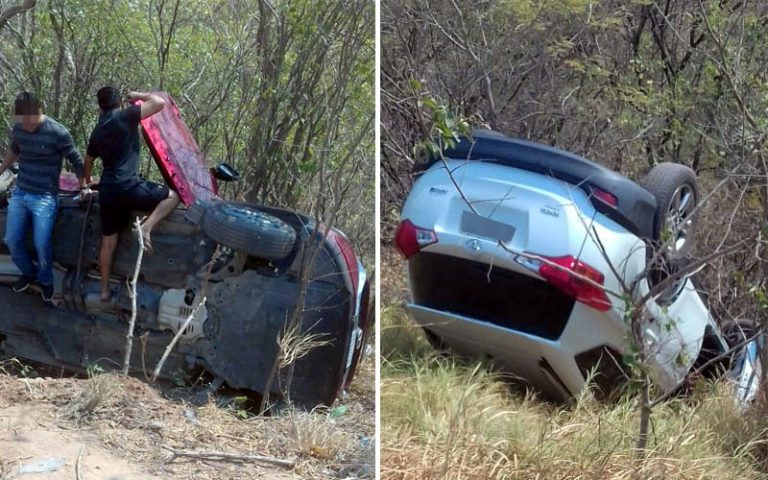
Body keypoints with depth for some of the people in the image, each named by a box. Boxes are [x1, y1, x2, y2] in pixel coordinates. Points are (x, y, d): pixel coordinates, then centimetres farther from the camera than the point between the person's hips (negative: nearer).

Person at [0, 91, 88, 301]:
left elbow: (76, 161, -5)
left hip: (45, 197, -5)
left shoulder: (58, 133, -19)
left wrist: (83, 186, 5)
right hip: (19, 193, 5)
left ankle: (46, 280, 15)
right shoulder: (17, 129, -3)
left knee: (41, 243, -12)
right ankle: (29, 272, 30)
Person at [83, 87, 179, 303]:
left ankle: (105, 291, 21)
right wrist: (138, 96, 11)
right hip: (128, 186, -7)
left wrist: (87, 182, 56)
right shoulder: (125, 116, -3)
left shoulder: (97, 131, 20)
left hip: (107, 191, 7)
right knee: (172, 196, 9)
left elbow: (88, 162, 35)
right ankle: (146, 227, -12)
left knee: (108, 242, 16)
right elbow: (159, 102, -8)